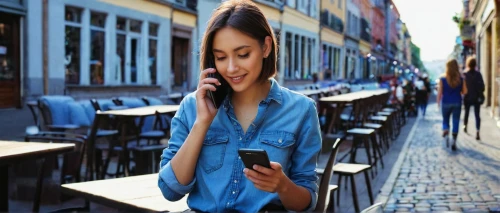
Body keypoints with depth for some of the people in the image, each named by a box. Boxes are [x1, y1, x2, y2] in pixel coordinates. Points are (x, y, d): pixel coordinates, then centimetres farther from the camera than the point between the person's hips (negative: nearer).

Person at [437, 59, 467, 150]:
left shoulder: (442, 79, -8)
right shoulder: (461, 79, -4)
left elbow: (440, 92, -6)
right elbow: (465, 91, -1)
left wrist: (438, 102, 5)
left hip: (446, 103, 0)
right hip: (457, 103, 1)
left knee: (445, 120, 16)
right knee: (456, 122, 6)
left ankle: (446, 133, -11)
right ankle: (454, 142, 1)